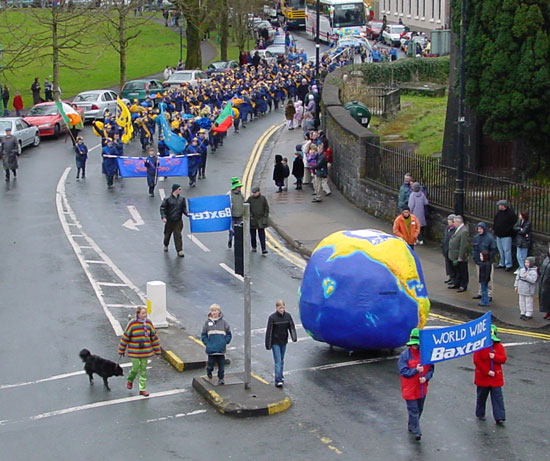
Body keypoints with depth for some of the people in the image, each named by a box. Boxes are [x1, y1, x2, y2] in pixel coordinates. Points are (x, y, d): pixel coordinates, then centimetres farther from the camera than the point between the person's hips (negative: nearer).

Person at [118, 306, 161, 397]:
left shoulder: (149, 323, -3)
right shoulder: (132, 324, -13)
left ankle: (143, 389, 15)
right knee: (135, 368, 0)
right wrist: (121, 350, 0)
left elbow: (154, 337, 4)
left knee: (143, 369, 7)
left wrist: (157, 350, 6)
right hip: (134, 352, -3)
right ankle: (130, 380, 32)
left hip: (145, 351, 3)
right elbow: (125, 337, -6)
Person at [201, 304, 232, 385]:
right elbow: (203, 334, 7)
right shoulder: (207, 322, 2)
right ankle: (209, 372, 34)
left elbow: (228, 333, 7)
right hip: (211, 348, 0)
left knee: (221, 364, 2)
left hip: (221, 349, 0)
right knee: (211, 362, 6)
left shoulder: (223, 322, 1)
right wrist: (206, 343, -4)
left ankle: (221, 378, 14)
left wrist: (225, 342, -4)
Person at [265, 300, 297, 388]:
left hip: (284, 342, 4)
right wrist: (268, 344, -10)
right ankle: (278, 381, -12)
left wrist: (294, 337, -16)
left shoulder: (287, 316, -3)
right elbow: (269, 331, -10)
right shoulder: (272, 317, -14)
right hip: (275, 342, -4)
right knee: (278, 361, -10)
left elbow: (292, 327, 2)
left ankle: (280, 377, 32)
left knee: (281, 361, 17)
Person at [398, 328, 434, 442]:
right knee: (413, 411, -5)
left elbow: (431, 368, 3)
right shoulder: (405, 355, -13)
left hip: (422, 388, 5)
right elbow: (403, 371, -15)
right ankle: (416, 431, -1)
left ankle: (411, 426, 39)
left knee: (419, 409, 19)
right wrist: (416, 370, -27)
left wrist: (426, 377, -15)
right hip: (410, 389, -5)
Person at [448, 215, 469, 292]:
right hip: (455, 255, 9)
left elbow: (463, 245, -24)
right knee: (458, 270, 21)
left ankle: (463, 286, 15)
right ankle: (457, 283, 33)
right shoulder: (458, 229, 8)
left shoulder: (464, 231, -23)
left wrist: (460, 257, -22)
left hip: (461, 257, -9)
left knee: (463, 272, 5)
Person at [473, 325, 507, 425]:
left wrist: (495, 357, -24)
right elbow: (477, 361, -13)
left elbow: (503, 359, -4)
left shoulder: (499, 347, 2)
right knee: (481, 396, 12)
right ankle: (480, 414, 30)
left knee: (497, 397, -4)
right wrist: (487, 372, -16)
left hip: (496, 378, 2)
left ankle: (499, 418, -5)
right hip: (483, 377, -1)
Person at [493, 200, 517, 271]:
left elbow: (514, 223, -13)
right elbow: (495, 221, 22)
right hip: (499, 235, 8)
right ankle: (502, 264, 25)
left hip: (506, 236, -8)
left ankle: (508, 265, -1)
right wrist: (494, 229, 11)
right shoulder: (499, 212, 11)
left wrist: (508, 230, -15)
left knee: (507, 250, -7)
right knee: (501, 250, 15)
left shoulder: (510, 213, -12)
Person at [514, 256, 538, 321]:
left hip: (529, 291, -7)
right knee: (522, 301, 14)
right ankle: (523, 313, 26)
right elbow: (517, 278, 14)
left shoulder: (533, 272, -15)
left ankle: (528, 314, 11)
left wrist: (527, 276, -35)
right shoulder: (522, 270, 6)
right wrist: (516, 286, 13)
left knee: (529, 302, 2)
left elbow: (533, 280, -27)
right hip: (521, 290, 7)